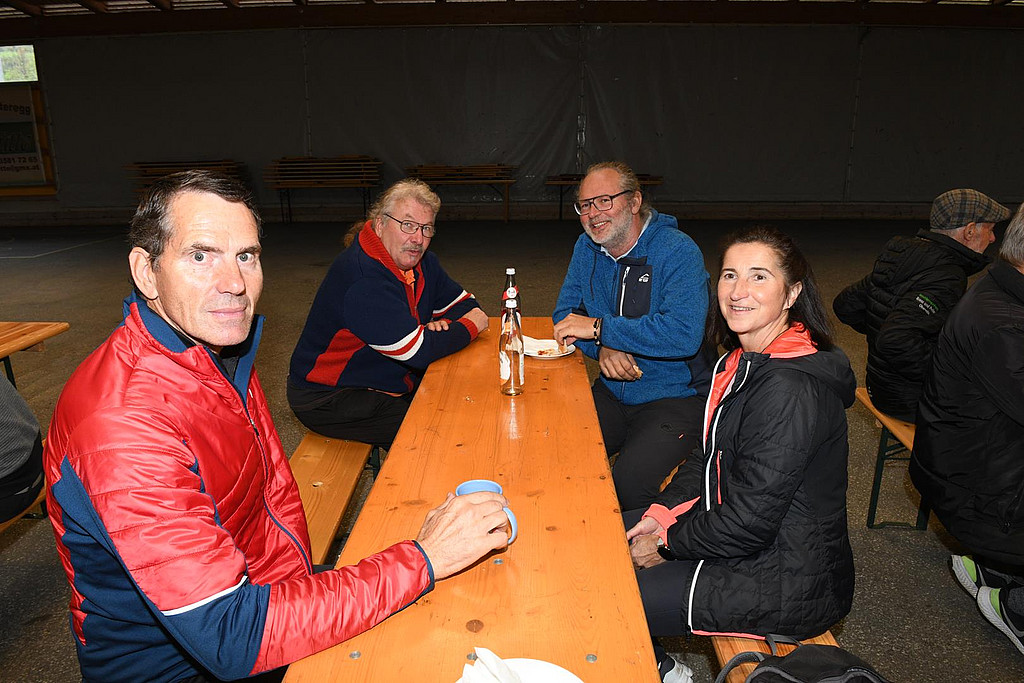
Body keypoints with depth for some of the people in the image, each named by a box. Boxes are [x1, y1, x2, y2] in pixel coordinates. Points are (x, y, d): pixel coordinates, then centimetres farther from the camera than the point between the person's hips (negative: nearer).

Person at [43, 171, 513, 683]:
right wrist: (423, 559, -30)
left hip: (256, 595, 7)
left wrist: (297, 581, -10)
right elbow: (232, 639, -32)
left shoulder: (224, 351, -2)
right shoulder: (121, 421, -31)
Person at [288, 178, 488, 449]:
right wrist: (470, 326, -15)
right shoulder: (362, 277, -29)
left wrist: (441, 325, -12)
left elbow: (465, 303, 11)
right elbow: (418, 351, -31)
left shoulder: (422, 262, 2)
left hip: (392, 383, 9)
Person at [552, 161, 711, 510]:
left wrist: (600, 328, -24)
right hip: (612, 391, 6)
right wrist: (602, 347, -15)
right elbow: (566, 312, 6)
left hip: (675, 398, -5)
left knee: (629, 483, -27)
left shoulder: (678, 252, -15)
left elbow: (684, 334, -28)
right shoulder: (587, 247, 6)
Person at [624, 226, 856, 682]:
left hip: (785, 584, -9)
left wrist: (668, 544, -12)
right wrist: (663, 513, -1)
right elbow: (709, 457, 11)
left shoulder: (792, 389, -29)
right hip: (740, 532, 9)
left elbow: (749, 522, -26)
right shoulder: (746, 360, 2)